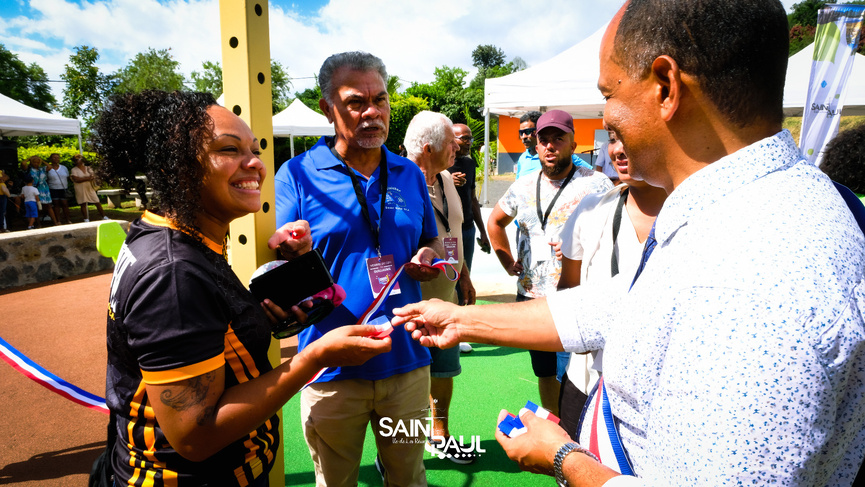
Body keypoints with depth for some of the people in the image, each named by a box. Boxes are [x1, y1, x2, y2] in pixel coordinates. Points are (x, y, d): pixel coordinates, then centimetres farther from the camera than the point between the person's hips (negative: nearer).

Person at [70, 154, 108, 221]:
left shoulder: (88, 168, 11)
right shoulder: (74, 170, 1)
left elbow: (93, 177, 0)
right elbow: (77, 180, -13)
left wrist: (82, 178, -14)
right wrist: (88, 178, -13)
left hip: (90, 189, 3)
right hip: (81, 190, -2)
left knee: (97, 203, 0)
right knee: (83, 204, -1)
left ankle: (104, 217, 9)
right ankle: (86, 220, 5)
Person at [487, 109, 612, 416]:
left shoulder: (595, 183, -5)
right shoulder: (523, 187, 10)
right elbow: (495, 222, 24)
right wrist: (508, 263, 15)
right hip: (532, 296, 5)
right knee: (545, 371, 18)